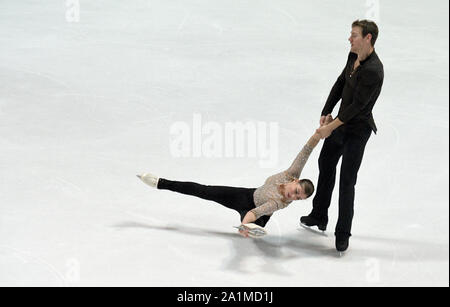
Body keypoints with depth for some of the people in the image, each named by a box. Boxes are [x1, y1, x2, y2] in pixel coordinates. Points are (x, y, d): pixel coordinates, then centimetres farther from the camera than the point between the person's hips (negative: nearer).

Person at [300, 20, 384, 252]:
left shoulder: (373, 71, -28)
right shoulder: (353, 56, -1)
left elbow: (357, 105, -26)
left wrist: (331, 127, -19)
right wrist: (325, 114, 3)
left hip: (357, 130, -10)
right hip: (341, 121, 10)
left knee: (347, 181, -6)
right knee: (325, 164, 22)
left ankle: (343, 234, 5)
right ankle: (319, 217, 40)